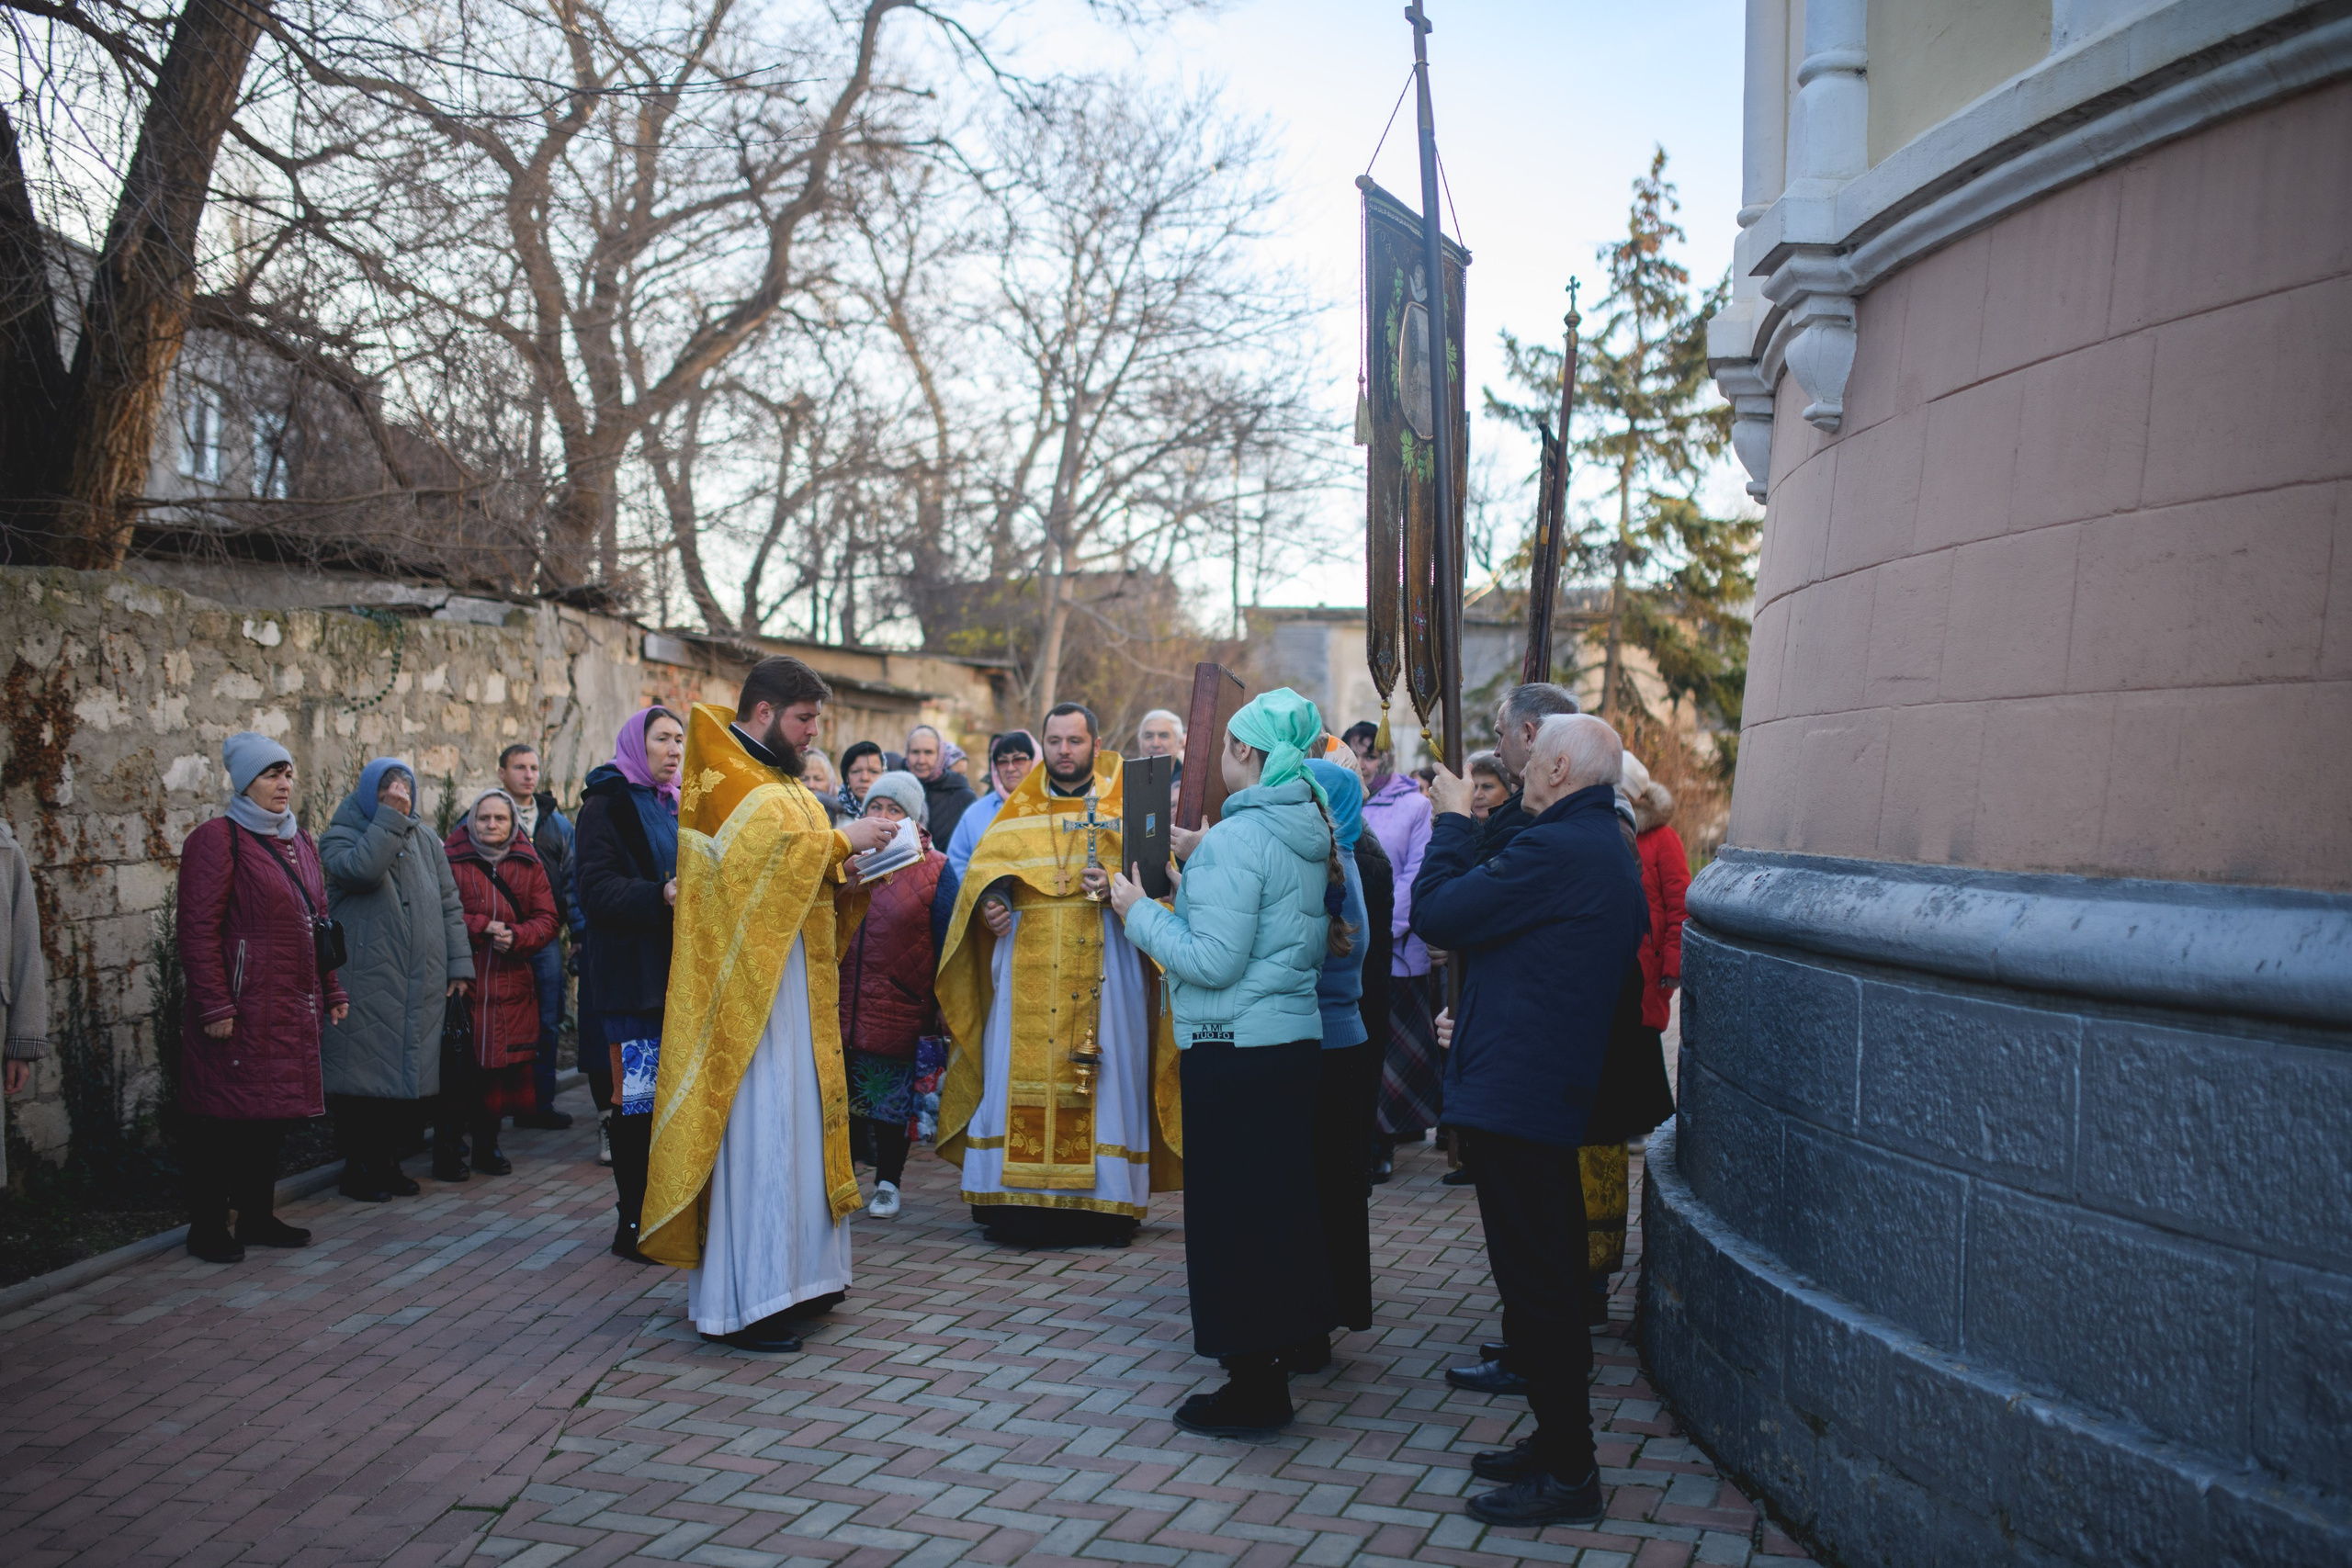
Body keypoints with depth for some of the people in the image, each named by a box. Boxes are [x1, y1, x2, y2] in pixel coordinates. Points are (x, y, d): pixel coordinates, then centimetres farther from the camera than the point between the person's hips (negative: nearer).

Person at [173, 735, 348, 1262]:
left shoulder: (300, 841, 16)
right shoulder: (217, 839, -9)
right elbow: (198, 930, -14)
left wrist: (331, 990, 17)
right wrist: (214, 1005, -18)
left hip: (293, 1011, 8)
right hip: (241, 1011, -8)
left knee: (275, 1117, 13)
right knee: (224, 1119, 0)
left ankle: (257, 1217, 24)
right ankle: (208, 1227, 12)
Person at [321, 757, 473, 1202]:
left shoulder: (425, 840, 16)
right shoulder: (340, 836, 1)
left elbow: (449, 904, 14)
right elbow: (362, 869, -23)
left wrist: (459, 965, 7)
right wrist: (388, 816, -18)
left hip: (420, 989, 5)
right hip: (364, 988, -5)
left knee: (410, 1077, 6)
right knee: (365, 1080, -3)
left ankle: (388, 1161, 17)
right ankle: (358, 1169, 8)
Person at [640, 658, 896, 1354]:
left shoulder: (783, 780, 20)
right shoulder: (725, 780, -9)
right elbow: (764, 851, -24)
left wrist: (856, 856, 2)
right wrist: (841, 840, -14)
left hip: (796, 983, 10)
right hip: (750, 986, -10)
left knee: (799, 1120, 11)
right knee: (756, 1131, -9)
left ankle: (791, 1276, 20)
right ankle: (742, 1303, -4)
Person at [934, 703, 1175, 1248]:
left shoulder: (1126, 807, 9)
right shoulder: (1019, 812, 17)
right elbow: (982, 867, 10)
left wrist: (1115, 882, -20)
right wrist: (988, 902, -11)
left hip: (1101, 970, -2)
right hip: (1028, 971, 2)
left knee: (1102, 1074, -4)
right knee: (1020, 1073, -3)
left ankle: (1102, 1200, 2)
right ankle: (1019, 1199, 3)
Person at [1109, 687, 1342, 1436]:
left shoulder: (1234, 840, -19)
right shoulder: (1312, 836, 7)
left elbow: (1214, 961, -21)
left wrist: (1141, 912, -8)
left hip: (1235, 1050, -9)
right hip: (1298, 1037, 9)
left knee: (1231, 1211, 0)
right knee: (1284, 1196, 21)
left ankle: (1254, 1387, 6)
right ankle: (1297, 1335, 36)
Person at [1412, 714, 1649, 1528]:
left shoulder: (1555, 850, -21)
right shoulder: (1606, 850, 13)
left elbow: (1436, 913, -18)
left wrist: (1453, 821, -6)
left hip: (1512, 1096, -11)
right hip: (1560, 1094, 11)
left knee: (1534, 1288, -1)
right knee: (1551, 1282, 19)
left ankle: (1567, 1475, 8)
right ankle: (1559, 1444, 31)